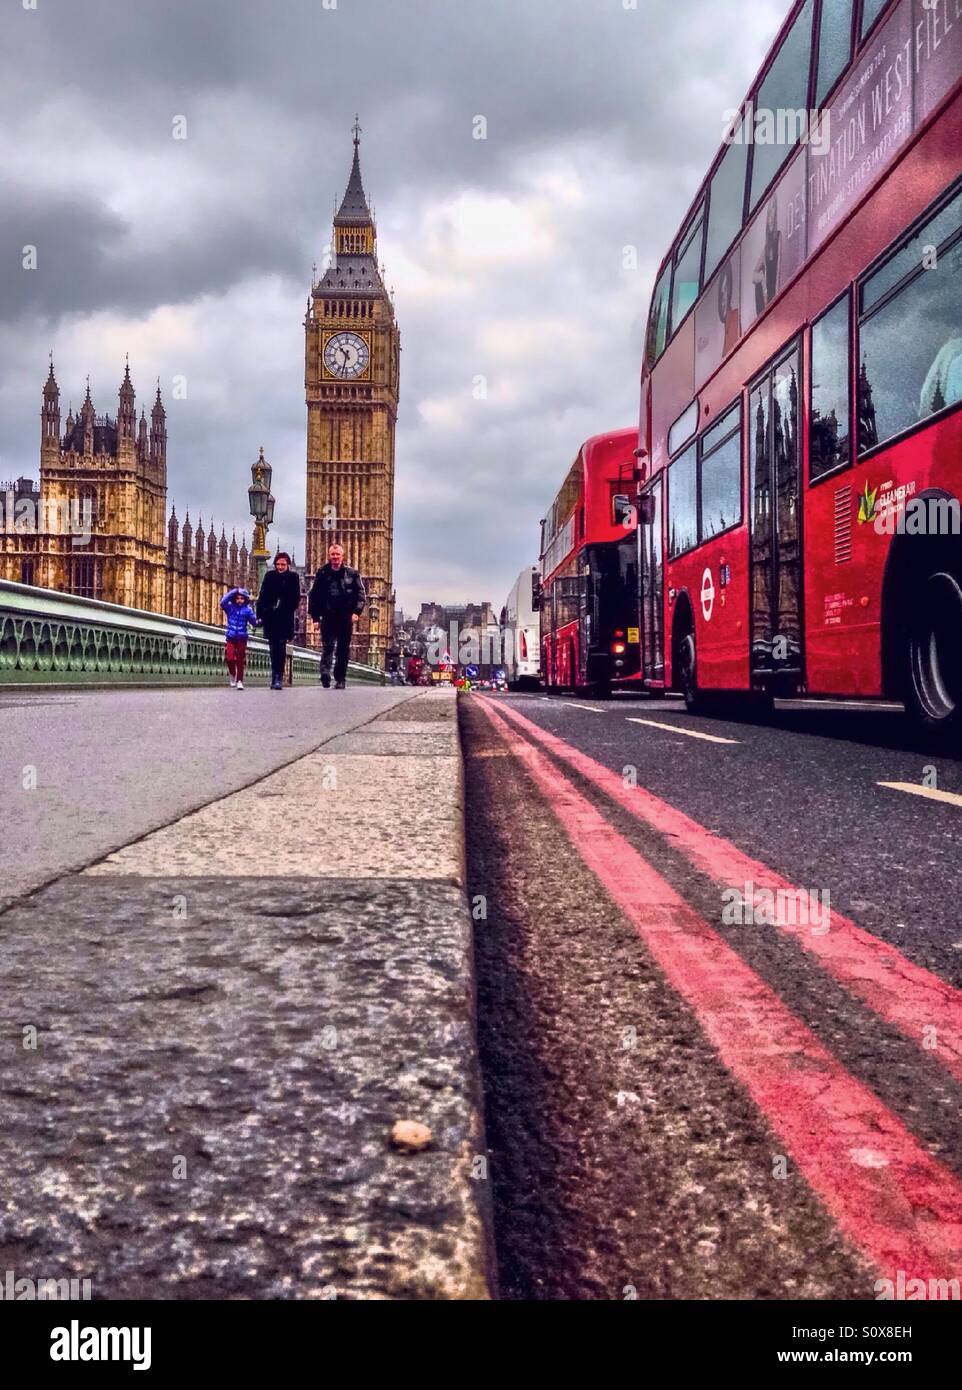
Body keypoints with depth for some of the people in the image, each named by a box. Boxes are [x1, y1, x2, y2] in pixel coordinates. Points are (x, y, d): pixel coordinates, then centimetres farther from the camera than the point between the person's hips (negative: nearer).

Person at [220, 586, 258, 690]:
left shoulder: (247, 610, -2)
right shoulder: (230, 607, 1)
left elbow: (254, 623, -5)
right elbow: (222, 602, -19)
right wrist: (233, 592, -21)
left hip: (242, 638, 0)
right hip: (231, 638, 0)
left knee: (240, 661, 2)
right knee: (230, 659, -10)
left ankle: (239, 681, 11)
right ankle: (232, 675, 18)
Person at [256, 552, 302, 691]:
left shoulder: (293, 577, 1)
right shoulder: (269, 575, 4)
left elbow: (296, 598, 1)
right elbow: (262, 596, 4)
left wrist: (287, 610, -10)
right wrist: (260, 615, -1)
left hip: (285, 618, -2)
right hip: (270, 617, 2)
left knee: (281, 646, -10)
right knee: (273, 646, 7)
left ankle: (278, 678, -10)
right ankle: (275, 676, 19)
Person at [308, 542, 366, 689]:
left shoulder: (352, 573, 5)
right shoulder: (322, 573, 6)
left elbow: (361, 594, 2)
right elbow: (314, 595, 6)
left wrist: (357, 612, -10)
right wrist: (315, 615, -1)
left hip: (346, 618, 1)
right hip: (328, 617, -1)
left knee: (343, 650, 5)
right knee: (327, 646, -12)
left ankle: (340, 679, 11)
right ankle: (325, 673, -25)